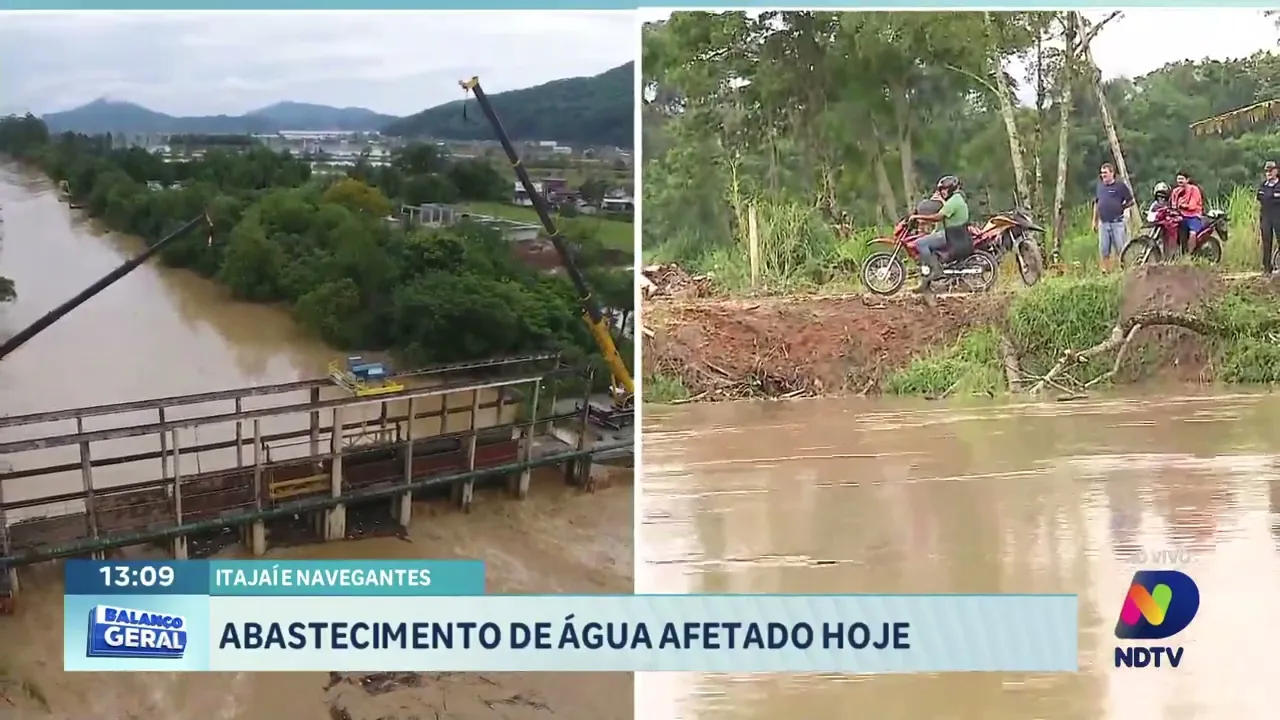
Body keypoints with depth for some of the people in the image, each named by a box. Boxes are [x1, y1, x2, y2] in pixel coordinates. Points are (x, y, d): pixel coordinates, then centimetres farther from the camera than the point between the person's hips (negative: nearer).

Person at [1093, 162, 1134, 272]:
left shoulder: (1120, 185, -2)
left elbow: (1131, 201, 3)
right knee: (1104, 250, 4)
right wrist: (1094, 221, 16)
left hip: (1117, 223, -5)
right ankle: (1107, 272, 10)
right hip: (1103, 223, 5)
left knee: (1121, 250, -3)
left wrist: (1120, 208, -2)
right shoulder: (1099, 186, 12)